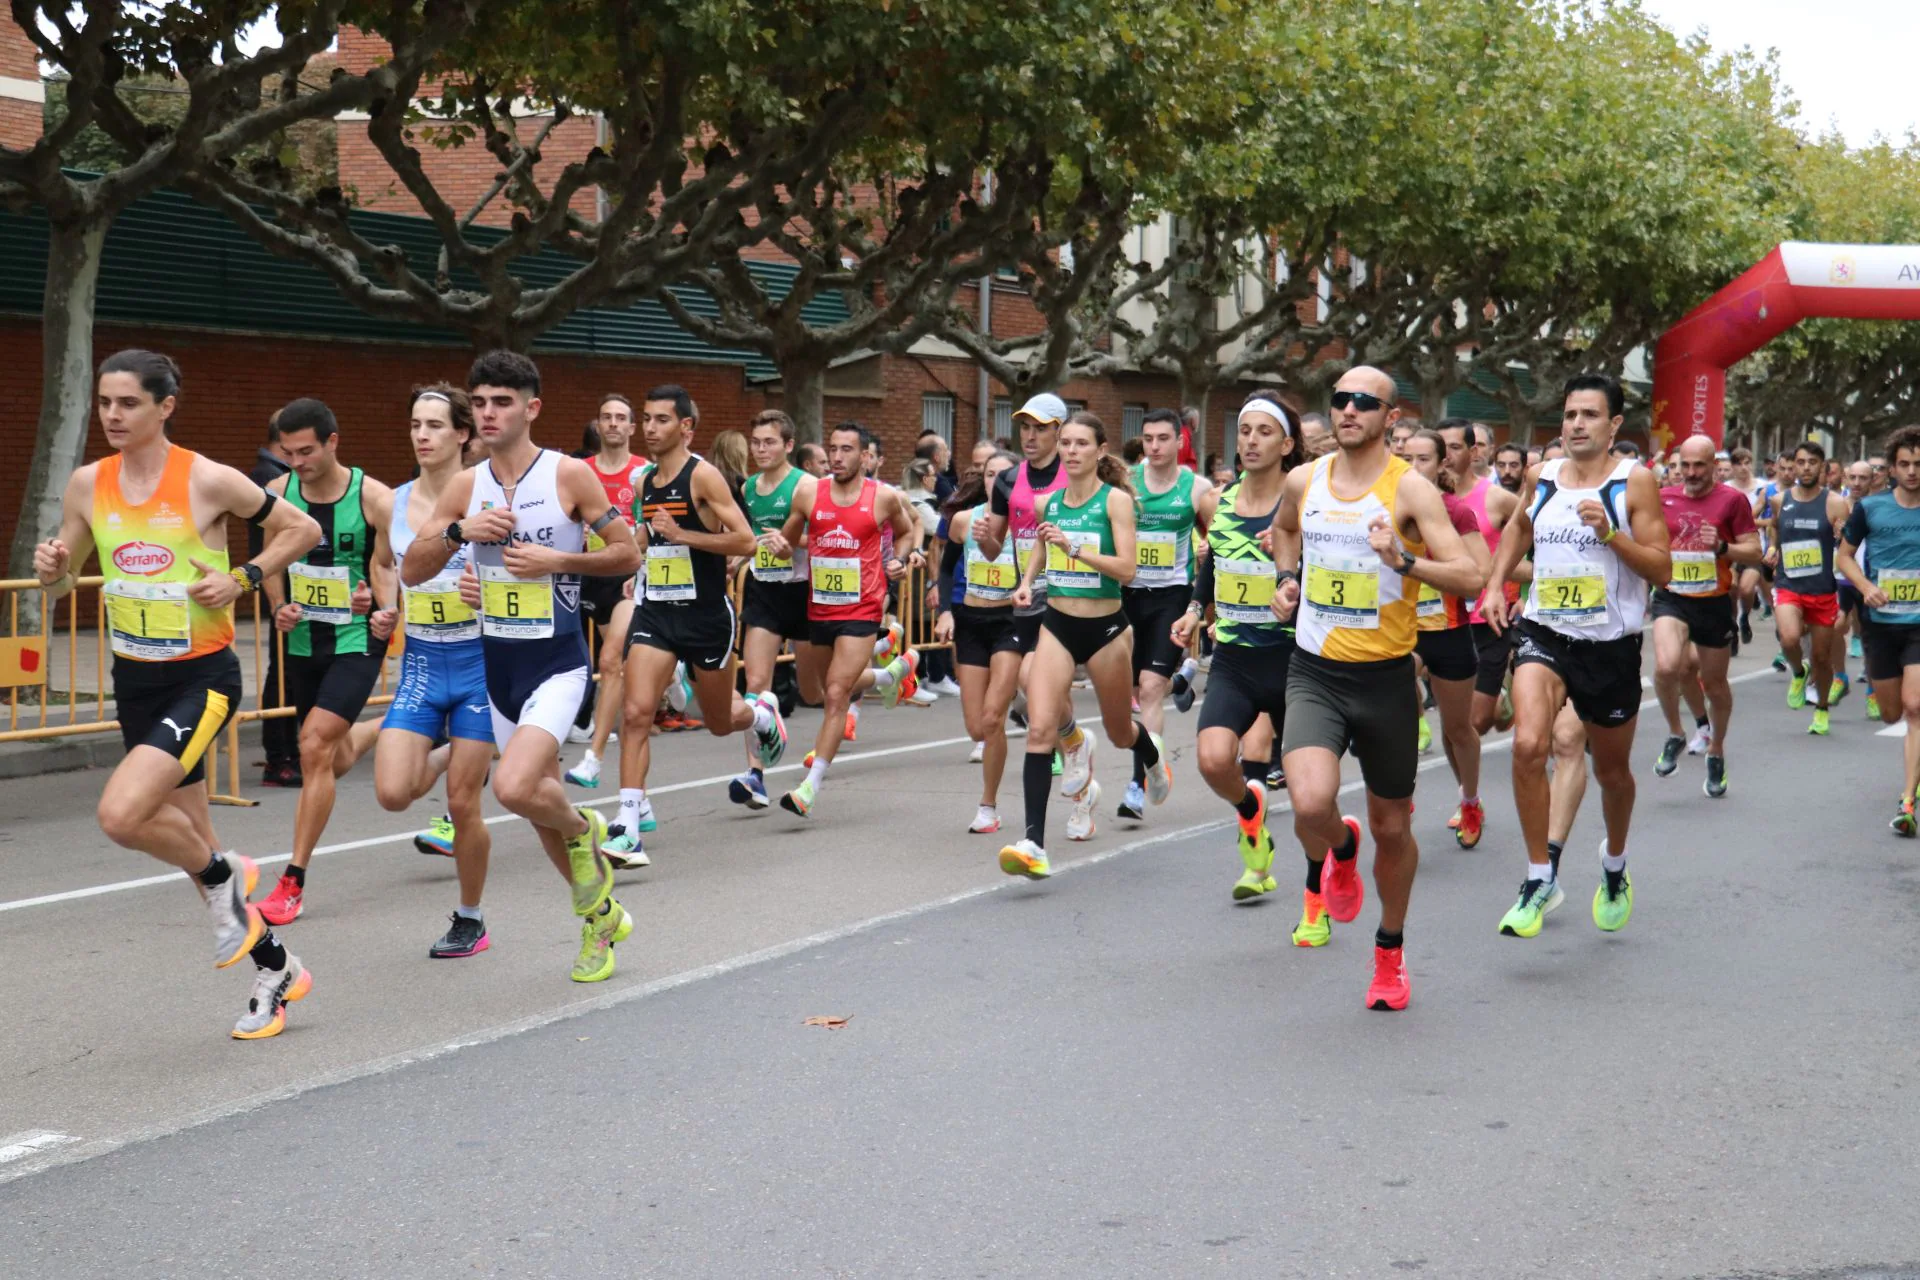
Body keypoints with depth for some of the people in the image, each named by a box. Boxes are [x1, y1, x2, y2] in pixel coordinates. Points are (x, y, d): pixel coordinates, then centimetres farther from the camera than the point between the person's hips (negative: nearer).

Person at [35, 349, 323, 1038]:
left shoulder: (208, 480, -12)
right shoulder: (87, 484, 1)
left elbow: (303, 528, -2)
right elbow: (62, 583, 11)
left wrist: (242, 579, -15)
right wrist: (51, 568, -12)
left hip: (203, 676, -6)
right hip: (135, 679, 6)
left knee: (121, 814, -24)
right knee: (188, 842, 11)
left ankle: (222, 876, 6)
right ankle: (277, 969, 28)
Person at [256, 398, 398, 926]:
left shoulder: (375, 498, -13)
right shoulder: (278, 495, -3)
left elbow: (388, 566, -4)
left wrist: (385, 612, -23)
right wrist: (279, 609, -6)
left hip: (356, 640, -5)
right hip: (302, 641, 5)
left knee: (315, 746, -18)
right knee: (334, 761, 15)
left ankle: (293, 882, -11)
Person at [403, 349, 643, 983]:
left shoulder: (570, 475, -8)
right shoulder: (466, 486, 4)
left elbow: (628, 554, -4)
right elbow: (411, 571, 5)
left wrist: (556, 561, -16)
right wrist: (458, 532, -12)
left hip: (557, 662, -6)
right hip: (498, 663, 6)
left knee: (513, 788, -25)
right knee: (540, 797, 14)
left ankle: (582, 829, 9)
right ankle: (602, 915, 33)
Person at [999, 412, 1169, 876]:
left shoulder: (1116, 500, -9)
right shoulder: (1047, 503, 5)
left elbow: (1127, 568, -18)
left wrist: (1073, 546, -27)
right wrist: (1026, 581, 6)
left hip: (1106, 627, -3)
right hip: (1057, 626, 3)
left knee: (1119, 731, 17)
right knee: (1040, 728, -16)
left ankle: (1152, 754, 56)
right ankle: (1034, 843, -21)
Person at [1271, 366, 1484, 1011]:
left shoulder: (1410, 489, -9)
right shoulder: (1303, 481, 3)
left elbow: (1471, 576, -17)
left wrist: (1404, 560, -31)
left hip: (1385, 679, -2)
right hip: (1314, 674, 2)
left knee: (1392, 827, 11)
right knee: (1311, 803, -23)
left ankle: (1390, 947, 36)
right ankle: (1338, 851, 16)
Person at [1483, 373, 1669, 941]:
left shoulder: (1634, 480, -7)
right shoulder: (1542, 477, 4)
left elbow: (1662, 570, -10)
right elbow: (1519, 526, 27)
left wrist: (1610, 532, -23)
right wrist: (1495, 585, 17)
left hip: (1611, 645, -2)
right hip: (1545, 635, 2)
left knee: (1612, 769, 15)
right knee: (1528, 745, -23)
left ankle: (1614, 864, 45)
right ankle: (1540, 879, -11)